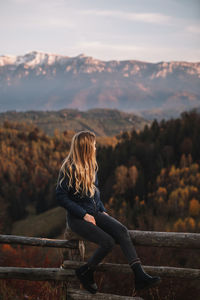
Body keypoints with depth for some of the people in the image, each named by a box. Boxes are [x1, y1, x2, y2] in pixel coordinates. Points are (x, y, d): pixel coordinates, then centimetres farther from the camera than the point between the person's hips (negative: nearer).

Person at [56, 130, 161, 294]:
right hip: (77, 217, -6)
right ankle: (85, 272, 0)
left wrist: (103, 210, 7)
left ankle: (140, 276, -28)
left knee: (121, 230, -20)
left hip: (95, 213, 7)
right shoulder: (69, 168, -12)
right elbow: (61, 196, -14)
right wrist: (84, 214, -18)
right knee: (108, 242, -25)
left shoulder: (91, 166, 11)